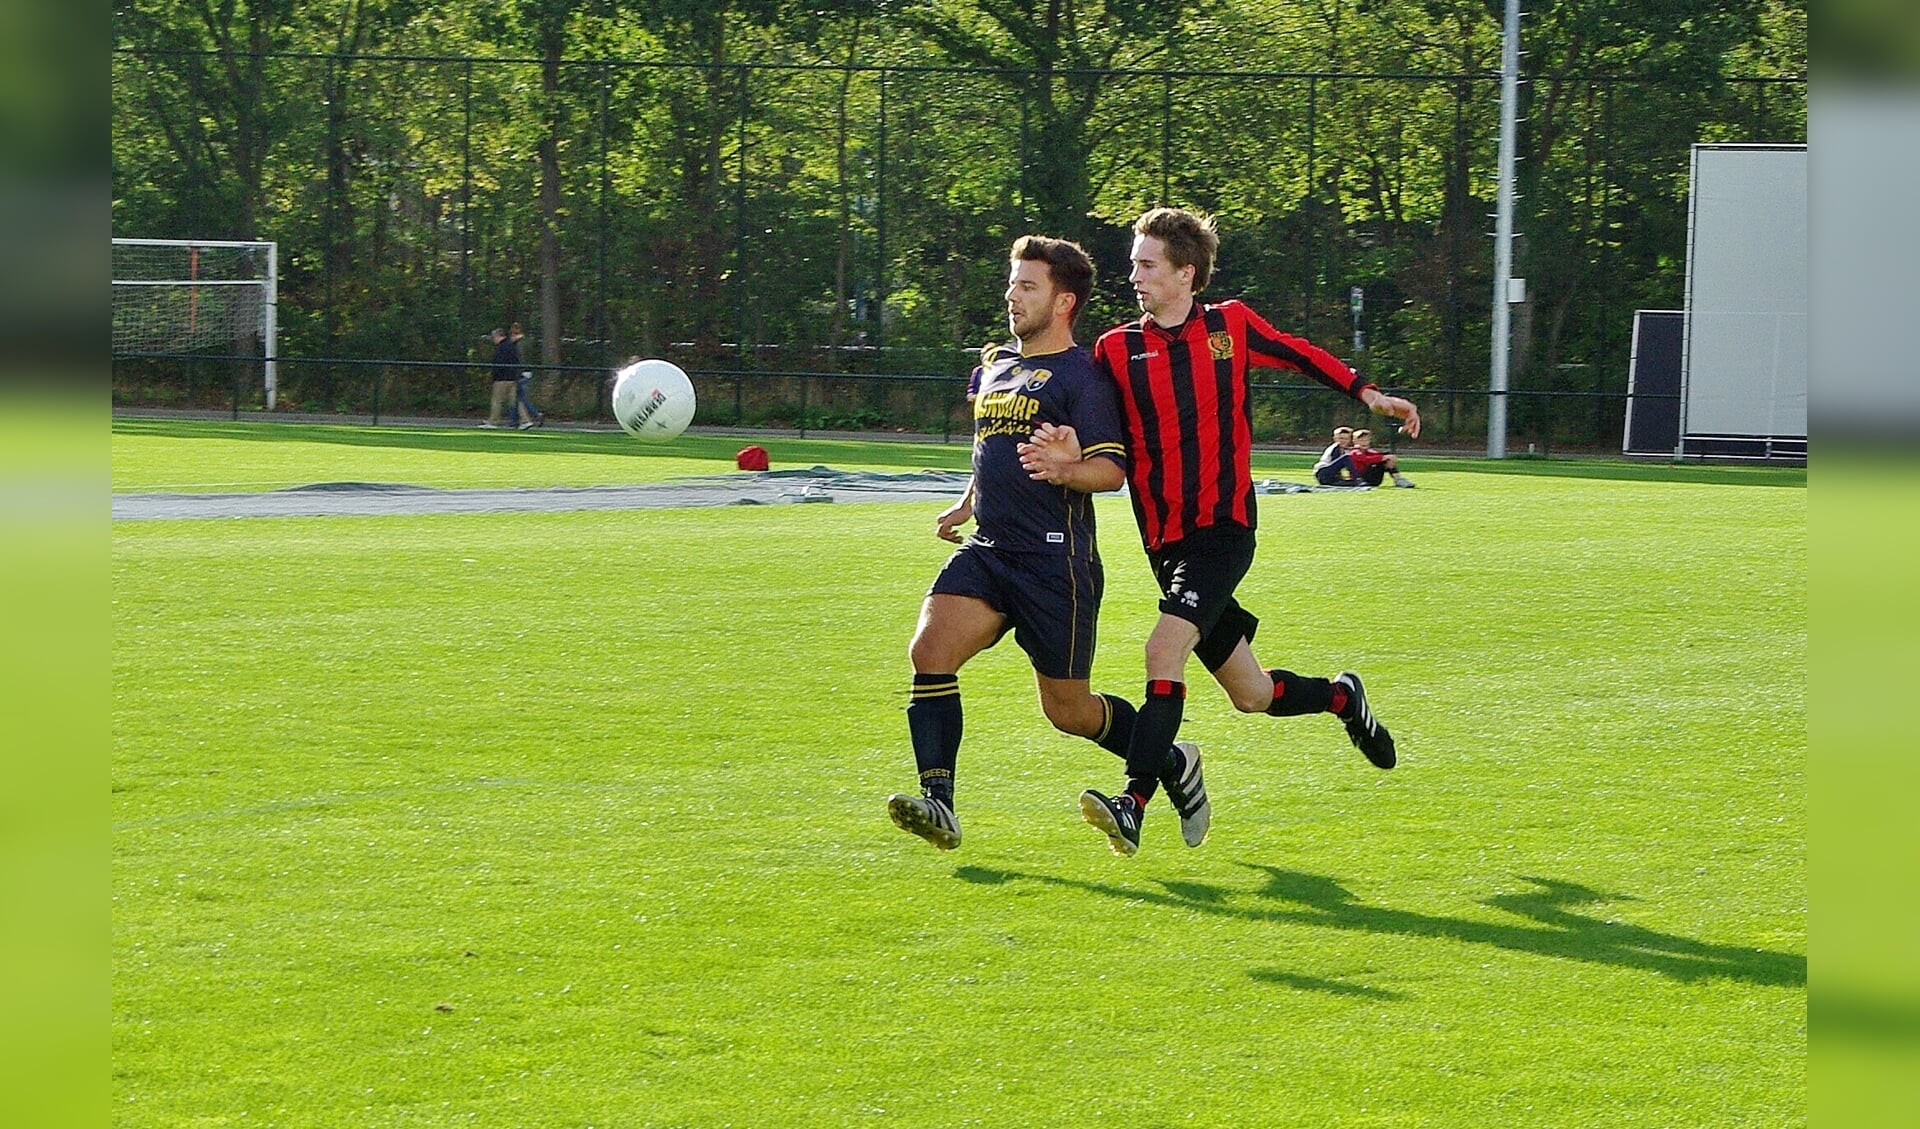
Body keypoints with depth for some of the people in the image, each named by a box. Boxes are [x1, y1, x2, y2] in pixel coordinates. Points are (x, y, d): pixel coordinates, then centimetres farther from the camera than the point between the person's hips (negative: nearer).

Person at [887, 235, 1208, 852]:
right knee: (929, 650, -18)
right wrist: (965, 506, 23)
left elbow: (1112, 470, -12)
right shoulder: (993, 365, 18)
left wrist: (1065, 470, -30)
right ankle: (937, 804, -21)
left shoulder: (1081, 374, -6)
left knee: (1067, 709, 1)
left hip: (1057, 558, -7)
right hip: (987, 550, 7)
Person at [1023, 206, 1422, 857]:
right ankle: (1341, 698, 39)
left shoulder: (1231, 326, 1)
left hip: (1224, 530, -3)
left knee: (1164, 650, -24)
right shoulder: (1116, 350, 2)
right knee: (1251, 696, 9)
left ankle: (1133, 806, -28)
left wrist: (1368, 394, 22)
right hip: (1166, 543, 3)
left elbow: (1298, 355, 19)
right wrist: (1068, 451, -24)